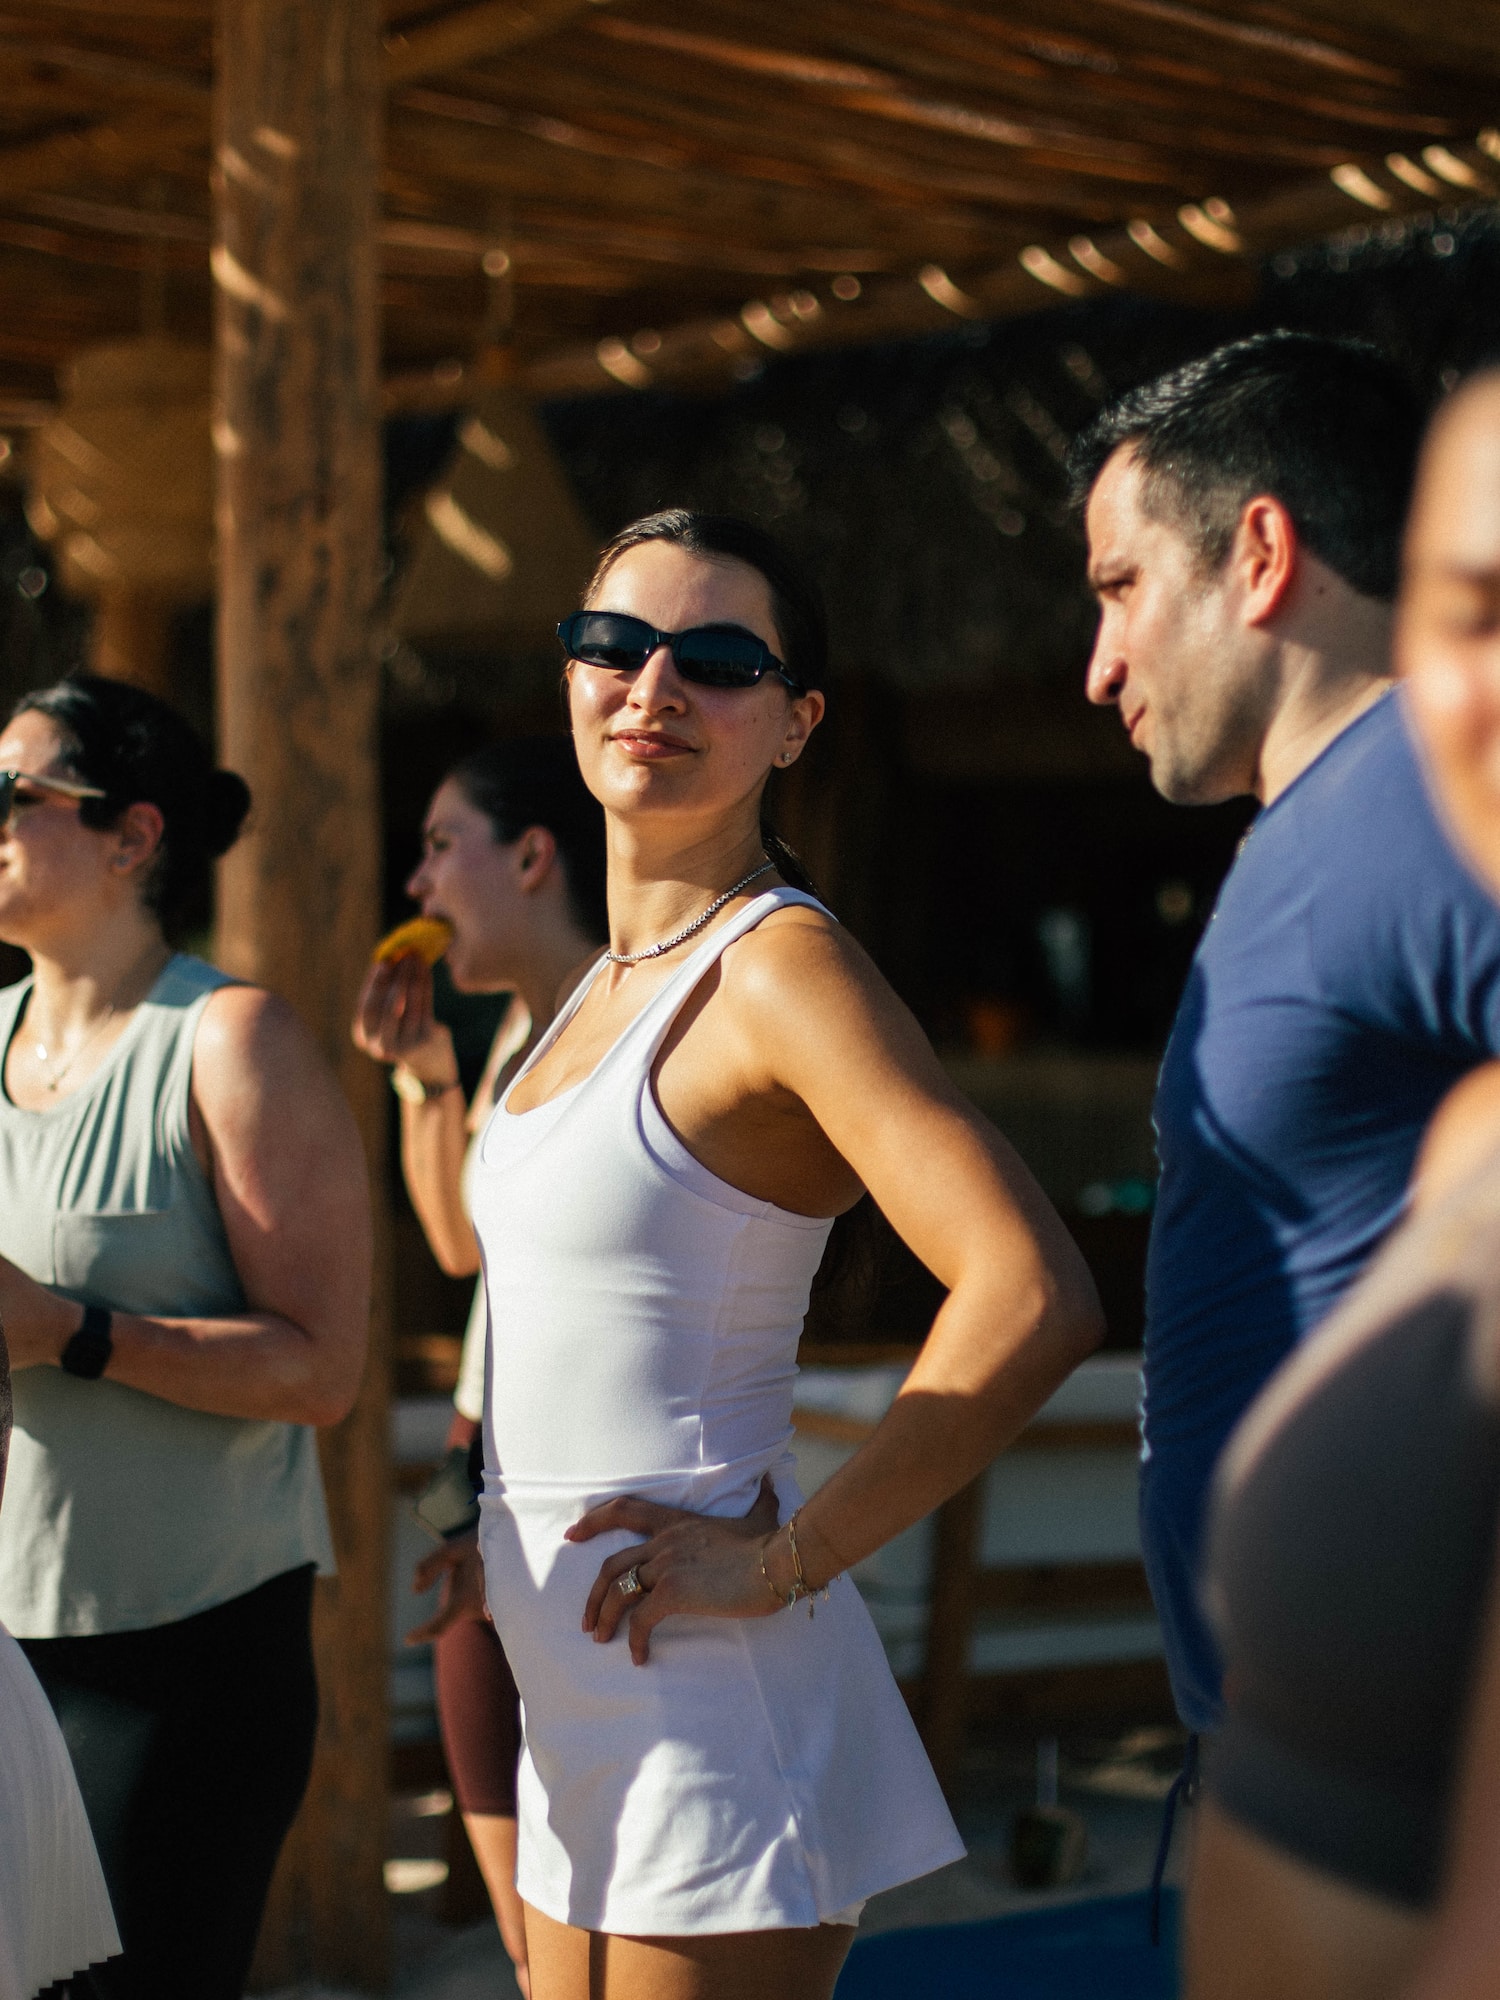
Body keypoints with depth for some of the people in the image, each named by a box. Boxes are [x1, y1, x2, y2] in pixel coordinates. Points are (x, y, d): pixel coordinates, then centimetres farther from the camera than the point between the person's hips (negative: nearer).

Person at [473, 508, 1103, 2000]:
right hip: (581, 1703, 9)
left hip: (708, 1704, -9)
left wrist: (786, 1562, -19)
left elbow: (1033, 1299, -26)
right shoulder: (614, 979, 12)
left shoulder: (780, 968, -15)